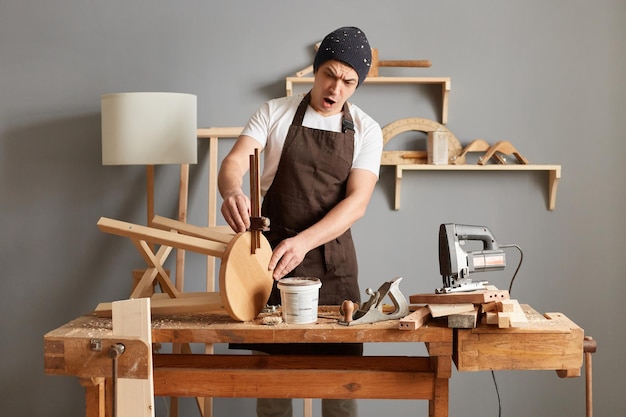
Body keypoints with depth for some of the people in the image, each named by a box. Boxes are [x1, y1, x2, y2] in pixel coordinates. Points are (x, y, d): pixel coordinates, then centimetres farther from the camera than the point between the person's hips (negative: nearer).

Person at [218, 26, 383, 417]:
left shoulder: (366, 130, 0)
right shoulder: (274, 113, 1)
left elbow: (357, 202, -12)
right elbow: (234, 162, -10)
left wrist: (302, 242, -28)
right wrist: (232, 191, -36)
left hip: (332, 259, 0)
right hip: (272, 253, 0)